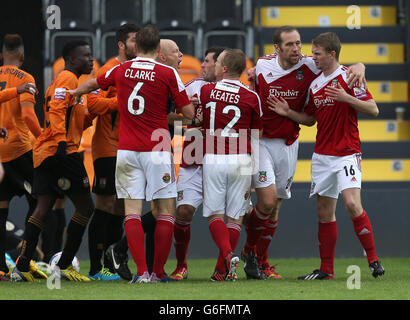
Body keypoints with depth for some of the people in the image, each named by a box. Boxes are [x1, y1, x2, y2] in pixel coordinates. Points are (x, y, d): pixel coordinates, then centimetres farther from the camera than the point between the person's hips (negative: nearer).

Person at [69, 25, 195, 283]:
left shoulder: (121, 71, 7)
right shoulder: (168, 73, -4)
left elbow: (92, 84, 27)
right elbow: (189, 113, -3)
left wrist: (75, 92, 47)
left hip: (127, 150, 2)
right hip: (157, 150, -2)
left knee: (132, 211, 1)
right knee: (165, 211, 6)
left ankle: (142, 271, -10)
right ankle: (159, 272, 5)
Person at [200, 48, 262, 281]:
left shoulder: (205, 91, -1)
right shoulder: (251, 97, 0)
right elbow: (257, 137, 4)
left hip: (213, 159, -1)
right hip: (241, 160, 1)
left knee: (215, 214, 4)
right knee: (235, 217, 7)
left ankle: (228, 254, -20)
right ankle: (223, 270, 6)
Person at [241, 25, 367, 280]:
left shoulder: (308, 66, -7)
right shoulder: (262, 66, -4)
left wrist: (358, 67, -19)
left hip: (288, 145, 2)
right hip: (260, 141, -2)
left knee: (275, 207, 7)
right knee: (267, 200, -15)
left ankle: (261, 261, 21)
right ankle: (249, 250, 8)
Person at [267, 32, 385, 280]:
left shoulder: (348, 77, -7)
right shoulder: (315, 85, 12)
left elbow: (373, 109, -10)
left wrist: (347, 98, -23)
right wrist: (288, 112, 5)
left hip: (347, 153, -6)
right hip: (322, 155, 6)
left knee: (352, 203, -21)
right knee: (325, 211, 6)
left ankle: (373, 260, -12)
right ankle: (326, 269, 11)